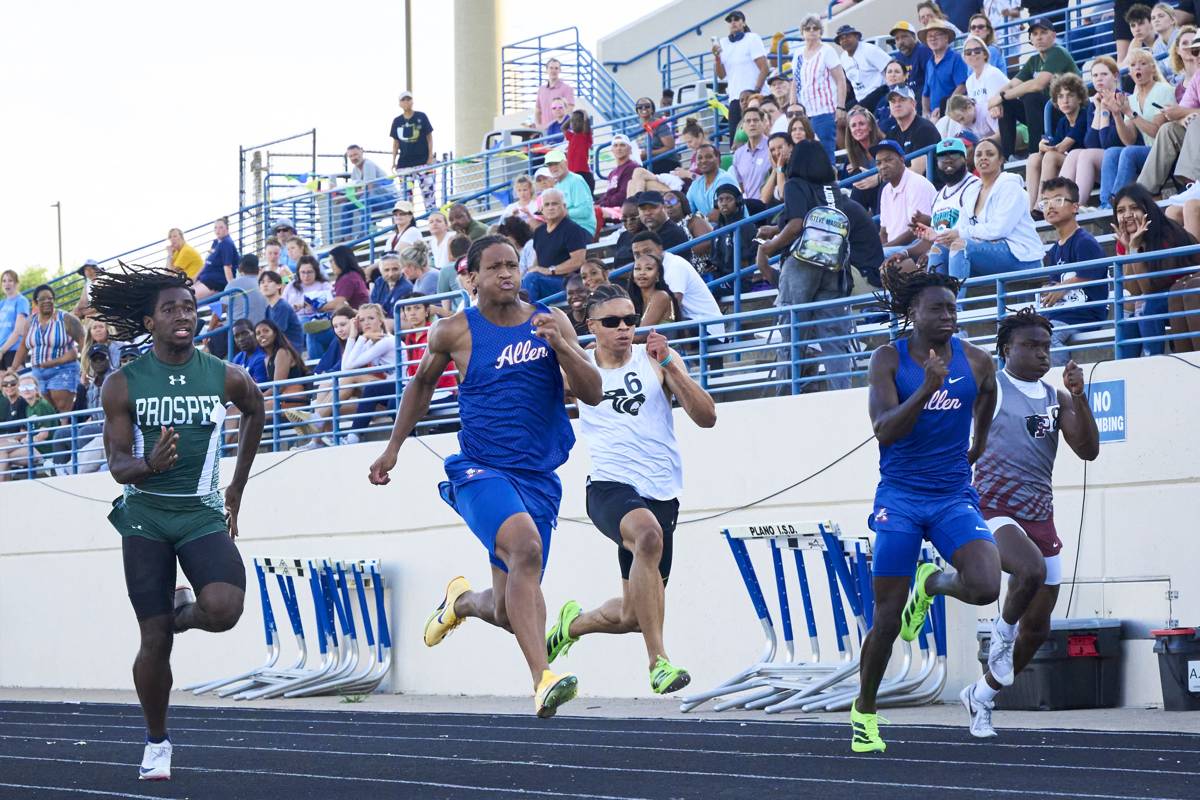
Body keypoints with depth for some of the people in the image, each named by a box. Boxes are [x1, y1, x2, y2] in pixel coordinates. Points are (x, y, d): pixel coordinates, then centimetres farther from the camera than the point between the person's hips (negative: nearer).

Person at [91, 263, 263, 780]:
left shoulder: (225, 378, -3)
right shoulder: (123, 384, -6)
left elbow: (255, 409, 19)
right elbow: (118, 465, -7)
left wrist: (236, 490, 20)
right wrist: (148, 466, -32)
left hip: (203, 513, 1)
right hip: (145, 515, 0)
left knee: (224, 609, -25)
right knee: (154, 640, -2)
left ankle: (182, 612, 12)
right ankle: (156, 743, 19)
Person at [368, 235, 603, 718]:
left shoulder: (551, 321, 5)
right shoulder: (456, 332, 1)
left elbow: (593, 394, 1)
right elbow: (422, 383, 20)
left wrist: (559, 345, -15)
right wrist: (393, 448, 19)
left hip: (539, 476, 3)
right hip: (481, 471, -3)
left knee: (507, 612, 7)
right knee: (526, 547, -34)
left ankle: (461, 601, 45)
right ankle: (542, 680, -40)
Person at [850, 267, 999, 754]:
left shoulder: (976, 362, 0)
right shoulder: (889, 360, -7)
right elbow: (883, 431, -18)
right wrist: (926, 388, -30)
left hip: (954, 497, 2)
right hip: (900, 497, -2)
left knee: (985, 589, -22)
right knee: (887, 618, 0)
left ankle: (933, 583, 14)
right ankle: (864, 711, 22)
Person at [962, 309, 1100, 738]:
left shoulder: (1056, 398, 13)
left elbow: (1088, 450, 4)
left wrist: (1078, 396, -8)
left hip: (1040, 517, 6)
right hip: (994, 511, -6)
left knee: (1037, 627, 6)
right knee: (1032, 569, -36)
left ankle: (982, 694, 26)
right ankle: (1003, 632, -6)